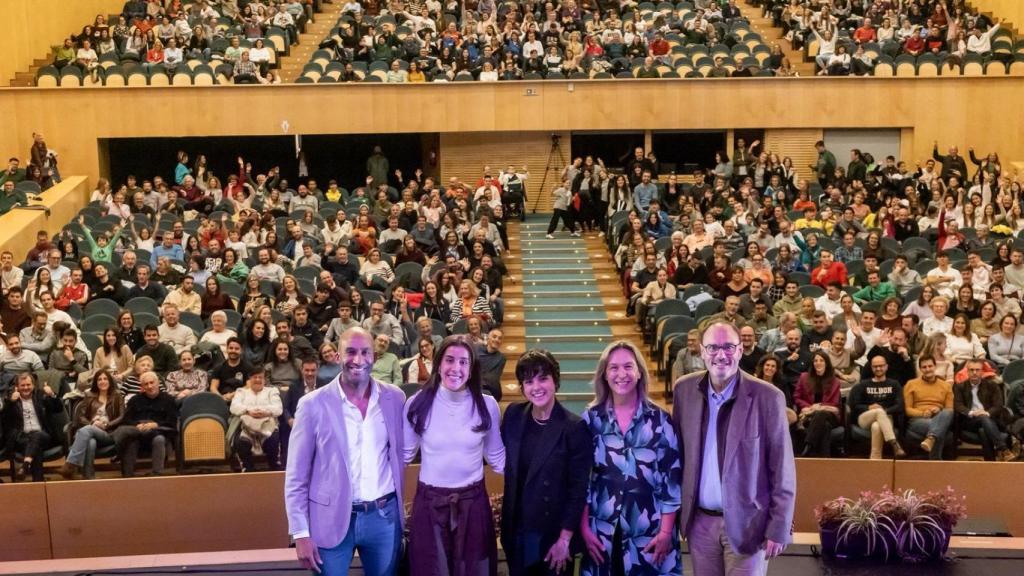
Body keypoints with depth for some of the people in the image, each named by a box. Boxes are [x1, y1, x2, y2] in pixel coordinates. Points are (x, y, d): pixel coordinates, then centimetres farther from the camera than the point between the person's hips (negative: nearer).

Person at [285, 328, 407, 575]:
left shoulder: (394, 397, 0)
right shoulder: (313, 404, -9)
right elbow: (296, 476, -5)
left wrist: (397, 504, 12)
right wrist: (301, 533, -8)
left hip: (384, 516, 3)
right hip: (332, 519, -2)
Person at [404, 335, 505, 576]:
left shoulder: (487, 405, -5)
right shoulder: (418, 403, -7)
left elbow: (496, 456, 6)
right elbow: (404, 454, 5)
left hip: (473, 502, 1)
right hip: (429, 503, 0)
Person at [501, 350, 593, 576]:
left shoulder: (575, 428, -14)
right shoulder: (513, 415, -1)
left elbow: (578, 489, -12)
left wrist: (565, 539, -13)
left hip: (553, 533, -4)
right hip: (516, 530, 4)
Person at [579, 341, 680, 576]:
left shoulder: (660, 420, -2)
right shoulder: (591, 419, 1)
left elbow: (672, 477, -1)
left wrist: (666, 531, -5)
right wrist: (584, 528, 1)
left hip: (650, 533, -1)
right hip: (602, 533, 1)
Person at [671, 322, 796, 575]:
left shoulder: (768, 397, -11)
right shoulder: (685, 390, -1)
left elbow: (782, 472, -8)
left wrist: (778, 529, -9)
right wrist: (676, 508, 9)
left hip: (747, 522, -3)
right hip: (700, 521, 3)